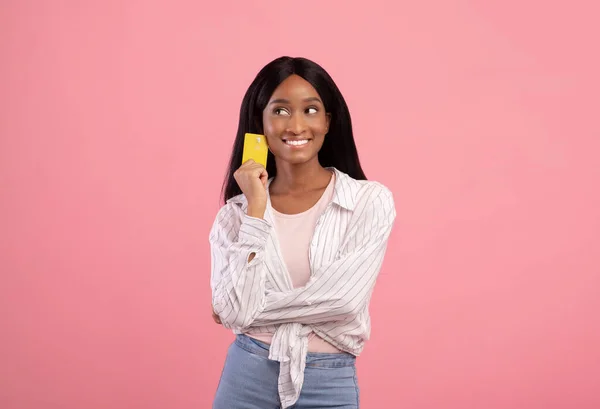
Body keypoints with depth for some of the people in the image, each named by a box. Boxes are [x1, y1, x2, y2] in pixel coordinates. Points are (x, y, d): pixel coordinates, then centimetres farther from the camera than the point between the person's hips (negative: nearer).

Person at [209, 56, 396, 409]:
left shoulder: (371, 201, -7)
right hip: (247, 378, 1)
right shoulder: (235, 212, -2)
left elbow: (344, 299, -17)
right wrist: (256, 209, -14)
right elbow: (234, 313, -13)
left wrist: (255, 309, -8)